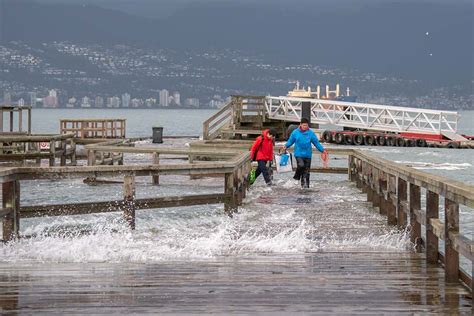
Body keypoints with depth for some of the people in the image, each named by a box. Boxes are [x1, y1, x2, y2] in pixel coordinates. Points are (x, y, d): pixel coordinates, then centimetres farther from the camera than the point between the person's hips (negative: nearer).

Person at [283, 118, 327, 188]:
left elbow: (316, 143, 4)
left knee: (306, 171, 4)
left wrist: (322, 150, -3)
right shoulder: (295, 132, -1)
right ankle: (297, 176, 3)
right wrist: (286, 146, -9)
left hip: (307, 154, 2)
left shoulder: (311, 133, 0)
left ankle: (305, 185, 15)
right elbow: (290, 141, 7)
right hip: (298, 154, -2)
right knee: (301, 165, -25)